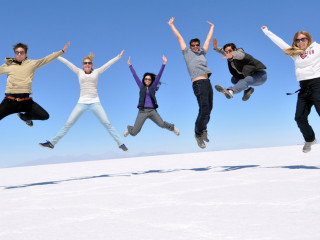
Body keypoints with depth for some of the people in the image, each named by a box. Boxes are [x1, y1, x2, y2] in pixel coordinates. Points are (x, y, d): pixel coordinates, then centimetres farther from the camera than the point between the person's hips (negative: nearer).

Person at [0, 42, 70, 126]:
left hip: (26, 100, 1)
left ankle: (24, 117, 24)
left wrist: (62, 51, 8)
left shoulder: (32, 63, 11)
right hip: (10, 100, -1)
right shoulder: (8, 65, 12)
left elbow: (46, 59, 10)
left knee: (44, 116, -3)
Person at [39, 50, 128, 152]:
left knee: (107, 123, -7)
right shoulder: (79, 72, 12)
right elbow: (67, 62, 15)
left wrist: (118, 57, 5)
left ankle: (120, 143, -1)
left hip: (95, 102, -1)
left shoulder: (96, 72, 10)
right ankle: (52, 143, 6)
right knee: (68, 124, 0)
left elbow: (108, 64, 8)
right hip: (82, 103, 1)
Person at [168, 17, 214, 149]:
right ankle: (198, 134, -2)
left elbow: (208, 39, 37)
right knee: (204, 109, -14)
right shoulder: (187, 52, 14)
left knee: (208, 110, 7)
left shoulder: (202, 53, 24)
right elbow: (179, 37, 22)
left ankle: (203, 129, 26)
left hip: (208, 83, 6)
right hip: (198, 84, -6)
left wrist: (211, 27, 48)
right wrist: (171, 25, 30)